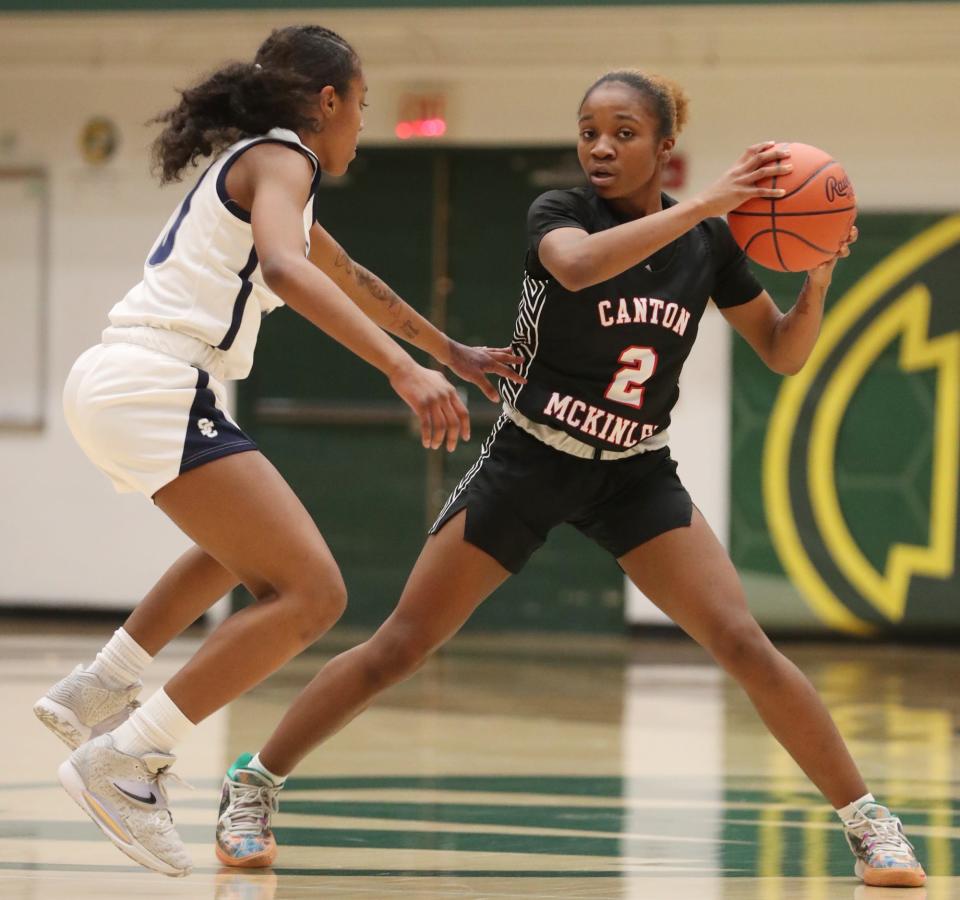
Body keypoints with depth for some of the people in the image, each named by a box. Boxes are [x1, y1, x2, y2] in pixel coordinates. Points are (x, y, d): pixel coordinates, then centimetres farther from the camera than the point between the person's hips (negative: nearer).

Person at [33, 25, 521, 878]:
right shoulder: (281, 160, -4)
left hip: (116, 383, 10)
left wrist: (451, 350, 52)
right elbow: (287, 269, -26)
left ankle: (96, 692, 31)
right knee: (311, 594, -14)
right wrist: (405, 368, -33)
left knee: (251, 545, 35)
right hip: (156, 387, -10)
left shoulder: (252, 163, 26)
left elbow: (350, 279, 41)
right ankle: (122, 762, -16)